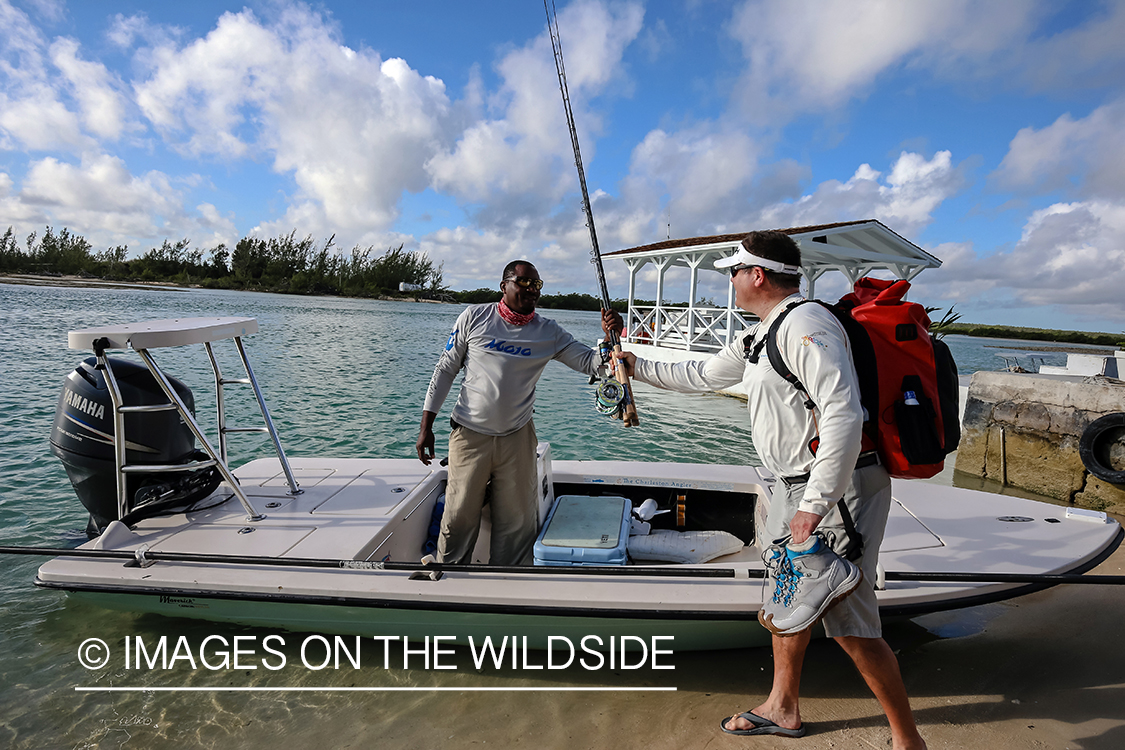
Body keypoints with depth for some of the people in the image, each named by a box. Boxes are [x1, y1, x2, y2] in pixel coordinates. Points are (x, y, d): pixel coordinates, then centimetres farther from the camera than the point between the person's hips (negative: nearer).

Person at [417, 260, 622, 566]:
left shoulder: (549, 333, 1)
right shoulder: (474, 317, -2)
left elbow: (590, 362, -2)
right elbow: (445, 369, 2)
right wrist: (426, 426, -1)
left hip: (518, 437, 2)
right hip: (470, 434, -1)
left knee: (517, 522, 9)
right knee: (460, 518, 6)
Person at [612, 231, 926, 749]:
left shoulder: (806, 324, -19)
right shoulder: (760, 335, 14)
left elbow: (843, 414, -28)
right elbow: (702, 376, 27)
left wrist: (814, 506, -28)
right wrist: (636, 367, 32)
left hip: (836, 487, -10)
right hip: (797, 489, 10)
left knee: (849, 621, -4)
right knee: (786, 600, 20)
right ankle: (782, 709, 39)